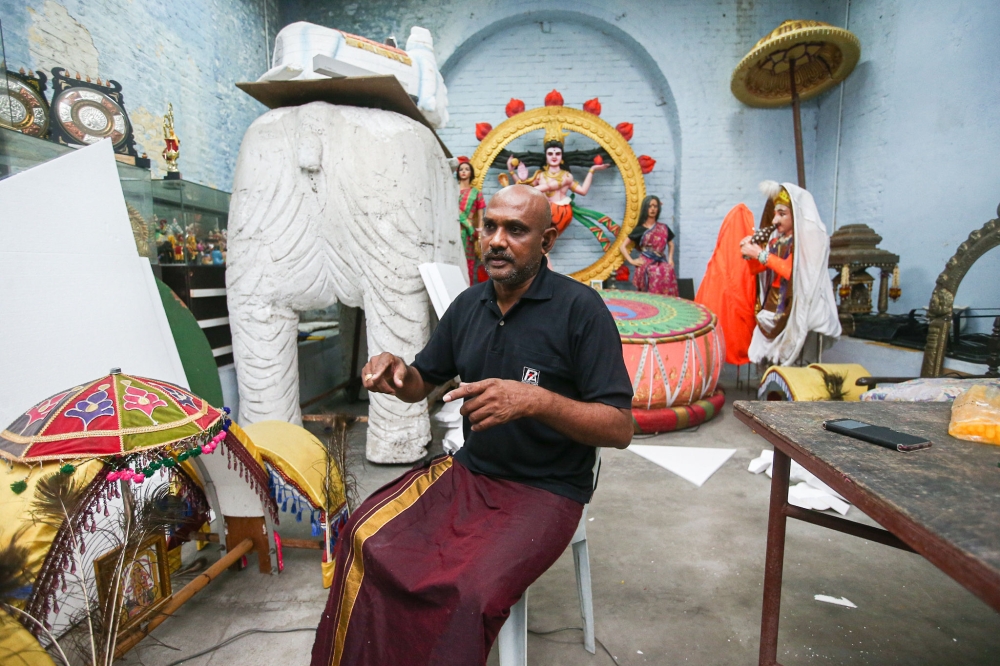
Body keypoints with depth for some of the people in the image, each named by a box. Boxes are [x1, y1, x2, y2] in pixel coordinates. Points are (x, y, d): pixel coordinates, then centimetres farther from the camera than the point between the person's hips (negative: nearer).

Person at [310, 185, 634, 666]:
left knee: (472, 595, -27)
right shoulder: (469, 304, 5)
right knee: (365, 538, -13)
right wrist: (395, 373, -9)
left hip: (546, 489, -5)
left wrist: (536, 400, -31)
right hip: (469, 470, 5)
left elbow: (620, 429, -15)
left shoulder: (581, 309, -14)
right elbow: (420, 385, 15)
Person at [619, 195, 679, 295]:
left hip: (660, 263, 3)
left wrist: (670, 259, 14)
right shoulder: (639, 229, 9)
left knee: (668, 272, -31)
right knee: (655, 274, -36)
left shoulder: (663, 228, 16)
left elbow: (671, 244, 30)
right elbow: (622, 246, 9)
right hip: (646, 264, -3)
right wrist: (632, 261, -2)